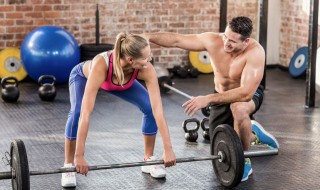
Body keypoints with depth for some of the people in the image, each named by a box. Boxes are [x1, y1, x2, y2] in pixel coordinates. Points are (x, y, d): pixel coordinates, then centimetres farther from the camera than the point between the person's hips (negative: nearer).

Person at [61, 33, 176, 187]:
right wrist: (79, 156, -50)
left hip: (121, 82, 3)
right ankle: (69, 165, -10)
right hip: (83, 76, -3)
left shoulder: (146, 69, -38)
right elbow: (86, 113, -49)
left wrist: (168, 149, -40)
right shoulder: (100, 65, -48)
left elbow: (157, 109, -37)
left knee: (150, 108, -15)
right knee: (77, 113, -31)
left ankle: (149, 159, 5)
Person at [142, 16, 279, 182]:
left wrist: (207, 99, -46)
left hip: (249, 94, -4)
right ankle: (253, 134, 38)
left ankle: (244, 162, -18)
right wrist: (148, 36, -37)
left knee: (239, 108, -42)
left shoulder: (255, 52, -36)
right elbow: (176, 40, -21)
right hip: (222, 96, 4)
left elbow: (246, 93, -43)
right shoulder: (213, 41, -25)